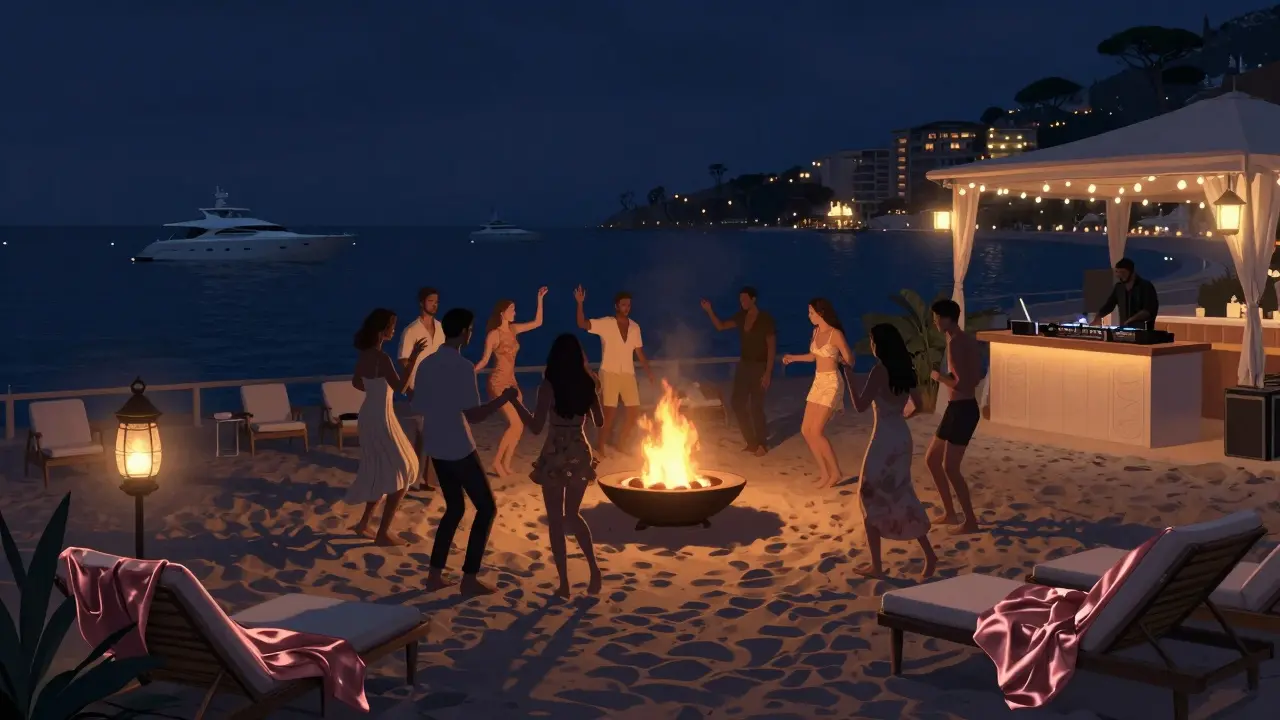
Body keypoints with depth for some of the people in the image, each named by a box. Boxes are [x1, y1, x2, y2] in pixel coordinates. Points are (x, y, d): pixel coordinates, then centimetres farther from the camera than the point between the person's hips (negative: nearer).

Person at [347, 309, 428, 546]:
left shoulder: (364, 354, 4)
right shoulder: (381, 358, -24)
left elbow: (356, 382, 17)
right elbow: (400, 388, -28)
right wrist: (413, 359, -29)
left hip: (369, 415, 9)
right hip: (380, 418, -9)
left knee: (382, 471, 22)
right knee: (402, 474, 0)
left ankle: (364, 523, 30)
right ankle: (383, 533, 5)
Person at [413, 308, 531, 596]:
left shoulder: (426, 364, 5)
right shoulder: (463, 367, -19)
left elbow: (419, 407, 11)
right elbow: (473, 415, -21)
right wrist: (504, 398, -9)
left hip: (435, 447, 8)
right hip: (459, 449, -8)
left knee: (455, 508, 20)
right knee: (486, 507, 6)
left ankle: (435, 574, 18)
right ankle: (469, 578, 5)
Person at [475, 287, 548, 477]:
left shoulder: (513, 329, 8)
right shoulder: (494, 335, -11)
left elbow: (537, 322, 12)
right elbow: (484, 360, -8)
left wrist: (540, 299, 9)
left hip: (512, 382, 8)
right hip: (499, 382, -8)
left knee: (519, 424, 2)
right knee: (516, 423, -14)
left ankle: (506, 464, 9)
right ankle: (497, 461, -2)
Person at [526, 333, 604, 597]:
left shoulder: (548, 385, -12)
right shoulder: (587, 384, 1)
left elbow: (536, 427, -12)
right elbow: (599, 422, 11)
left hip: (555, 456, -4)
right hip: (580, 454, 4)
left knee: (555, 520, 7)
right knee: (572, 515, 21)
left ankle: (564, 583, 7)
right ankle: (593, 567, 5)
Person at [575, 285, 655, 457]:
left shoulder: (635, 327, 8)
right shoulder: (605, 324, -5)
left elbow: (639, 353, 13)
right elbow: (582, 324, -16)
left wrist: (650, 374, 10)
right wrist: (580, 304, -29)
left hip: (628, 375, 5)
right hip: (609, 374, -5)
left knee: (634, 411, 5)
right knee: (610, 413, -5)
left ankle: (620, 445, 25)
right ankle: (601, 448, 10)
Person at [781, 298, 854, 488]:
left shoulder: (836, 334, -16)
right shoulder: (816, 331, 8)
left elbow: (850, 361, -13)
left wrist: (838, 359, -28)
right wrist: (793, 358, 27)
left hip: (831, 384, -8)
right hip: (818, 382, 8)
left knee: (816, 432, -11)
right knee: (806, 430, 4)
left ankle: (836, 472, 2)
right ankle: (824, 472, 13)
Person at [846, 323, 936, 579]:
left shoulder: (879, 371, -16)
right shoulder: (906, 370, 7)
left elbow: (860, 406, -16)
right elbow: (916, 405, 16)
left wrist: (849, 377, -7)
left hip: (884, 440, -8)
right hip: (902, 437, 8)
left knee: (872, 498, 4)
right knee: (900, 496, 17)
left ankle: (876, 566, 8)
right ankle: (929, 555, 14)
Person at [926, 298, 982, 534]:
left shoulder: (954, 344, -19)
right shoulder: (968, 340, 12)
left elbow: (961, 384, -24)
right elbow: (974, 378, 20)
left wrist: (938, 376, -9)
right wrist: (946, 376, 16)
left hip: (962, 409, -10)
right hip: (959, 408, 10)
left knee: (950, 467, -4)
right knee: (932, 459, 16)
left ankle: (971, 521, 5)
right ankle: (950, 513, 24)